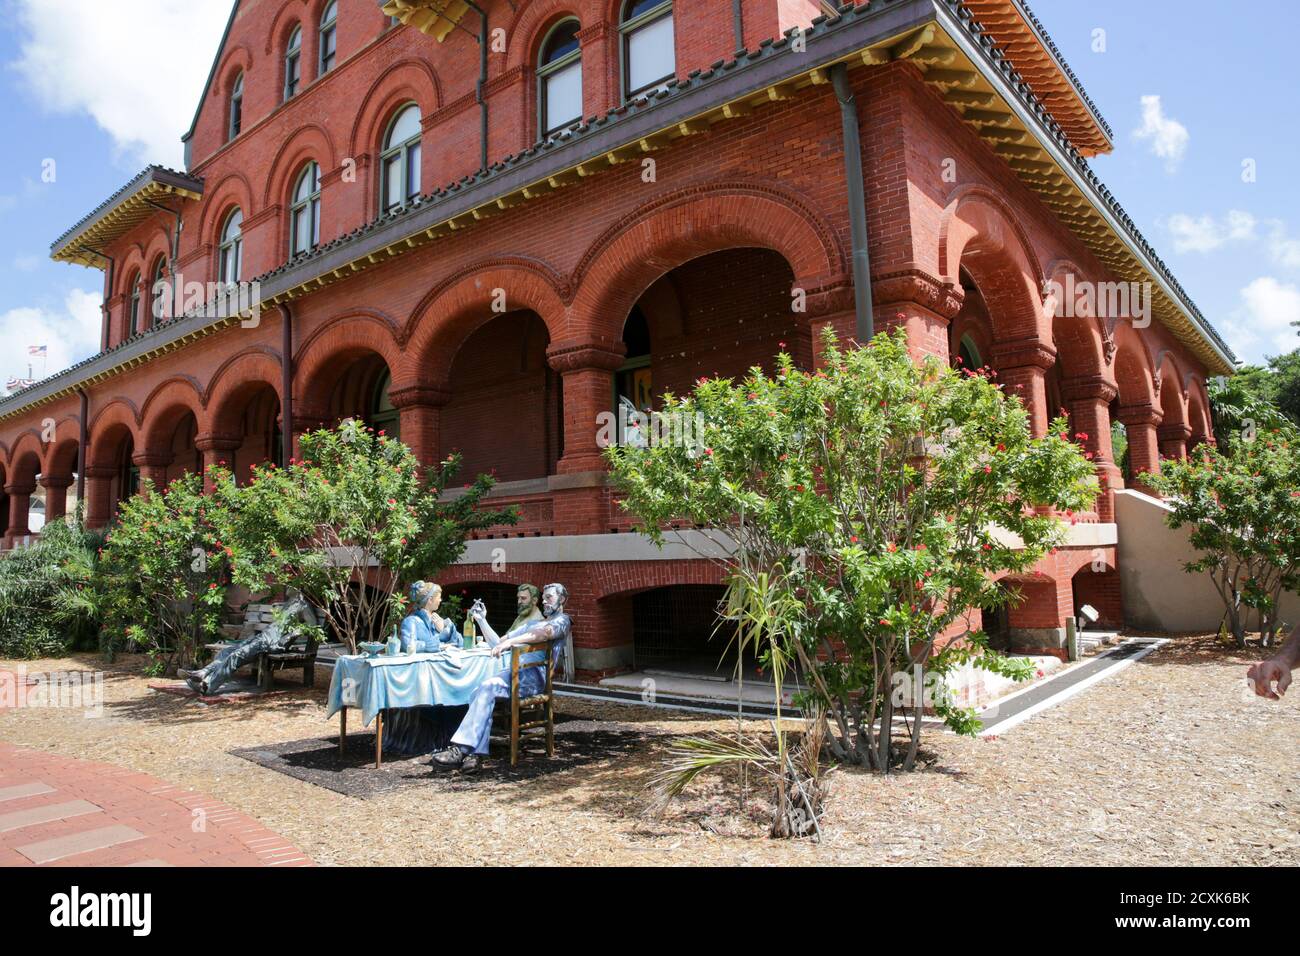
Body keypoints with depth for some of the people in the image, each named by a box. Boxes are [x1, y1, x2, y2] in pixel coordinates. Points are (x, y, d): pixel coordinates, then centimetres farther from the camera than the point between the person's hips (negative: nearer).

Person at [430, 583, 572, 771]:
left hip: (530, 675, -7)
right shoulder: (532, 624, 36)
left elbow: (544, 634, -15)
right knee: (480, 693, -24)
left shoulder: (562, 620, 11)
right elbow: (497, 642, 36)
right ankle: (476, 753, -29)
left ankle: (461, 749, -32)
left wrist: (511, 642, -24)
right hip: (508, 671, 7)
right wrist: (481, 619, 26)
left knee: (487, 687, -30)